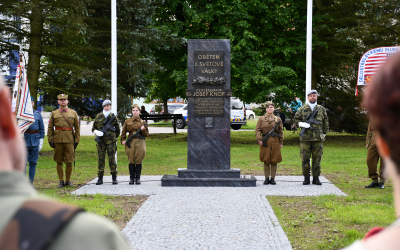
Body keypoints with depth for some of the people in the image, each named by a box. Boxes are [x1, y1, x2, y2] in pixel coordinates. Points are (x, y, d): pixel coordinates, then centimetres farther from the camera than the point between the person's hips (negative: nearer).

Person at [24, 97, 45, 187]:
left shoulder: (38, 114, 8)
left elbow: (42, 129, 10)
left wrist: (41, 142, 3)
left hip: (35, 142, 2)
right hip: (24, 141, -2)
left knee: (33, 162, 5)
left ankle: (31, 182, 11)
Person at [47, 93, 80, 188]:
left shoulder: (73, 113, 9)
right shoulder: (54, 113, 8)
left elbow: (77, 128, 9)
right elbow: (50, 128, 8)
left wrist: (76, 140, 4)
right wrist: (50, 140, 0)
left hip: (69, 141, 0)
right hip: (58, 141, 0)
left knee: (69, 162, -1)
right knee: (59, 162, 4)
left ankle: (68, 180, 12)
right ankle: (61, 181, 12)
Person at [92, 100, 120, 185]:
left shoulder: (113, 117, 5)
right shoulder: (98, 116, 8)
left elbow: (117, 129, 15)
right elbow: (93, 128, 12)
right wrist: (96, 132, -8)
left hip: (111, 141, -1)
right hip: (101, 141, 1)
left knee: (112, 159, -2)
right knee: (101, 159, 1)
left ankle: (114, 178, 4)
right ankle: (100, 178, 4)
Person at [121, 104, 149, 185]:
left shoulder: (142, 122, 9)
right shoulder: (127, 122, 10)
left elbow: (146, 134, 8)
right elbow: (123, 132, 14)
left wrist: (143, 129, -11)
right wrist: (123, 140, 0)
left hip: (140, 142, 0)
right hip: (130, 142, 0)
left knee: (139, 161, -1)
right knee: (131, 161, 0)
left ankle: (138, 178, 7)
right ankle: (131, 178, 8)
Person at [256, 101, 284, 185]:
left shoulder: (278, 119, 8)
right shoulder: (261, 119, 6)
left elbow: (281, 132, 10)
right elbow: (258, 130, 3)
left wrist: (281, 143, 5)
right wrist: (259, 140, -10)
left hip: (275, 142, 1)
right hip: (265, 142, -1)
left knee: (274, 161, 2)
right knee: (266, 161, 2)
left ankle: (273, 178, 10)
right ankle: (266, 178, 11)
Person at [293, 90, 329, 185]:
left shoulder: (322, 109, 11)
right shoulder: (302, 109, 6)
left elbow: (325, 123, 17)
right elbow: (295, 120, 10)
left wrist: (324, 133, 13)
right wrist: (302, 124, -8)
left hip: (318, 138, 1)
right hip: (305, 138, -1)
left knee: (317, 159, 3)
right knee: (305, 159, 0)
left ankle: (316, 178, 10)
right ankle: (306, 178, 9)